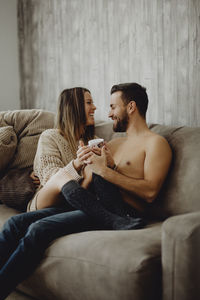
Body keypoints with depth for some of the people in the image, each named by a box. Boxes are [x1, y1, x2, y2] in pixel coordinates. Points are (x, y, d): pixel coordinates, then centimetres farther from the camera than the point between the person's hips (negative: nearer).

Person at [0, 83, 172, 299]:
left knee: (38, 229, -28)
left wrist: (105, 171, -14)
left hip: (121, 213, -8)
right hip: (97, 208, 8)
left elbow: (150, 192, -12)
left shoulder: (155, 143, 4)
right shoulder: (114, 144, 29)